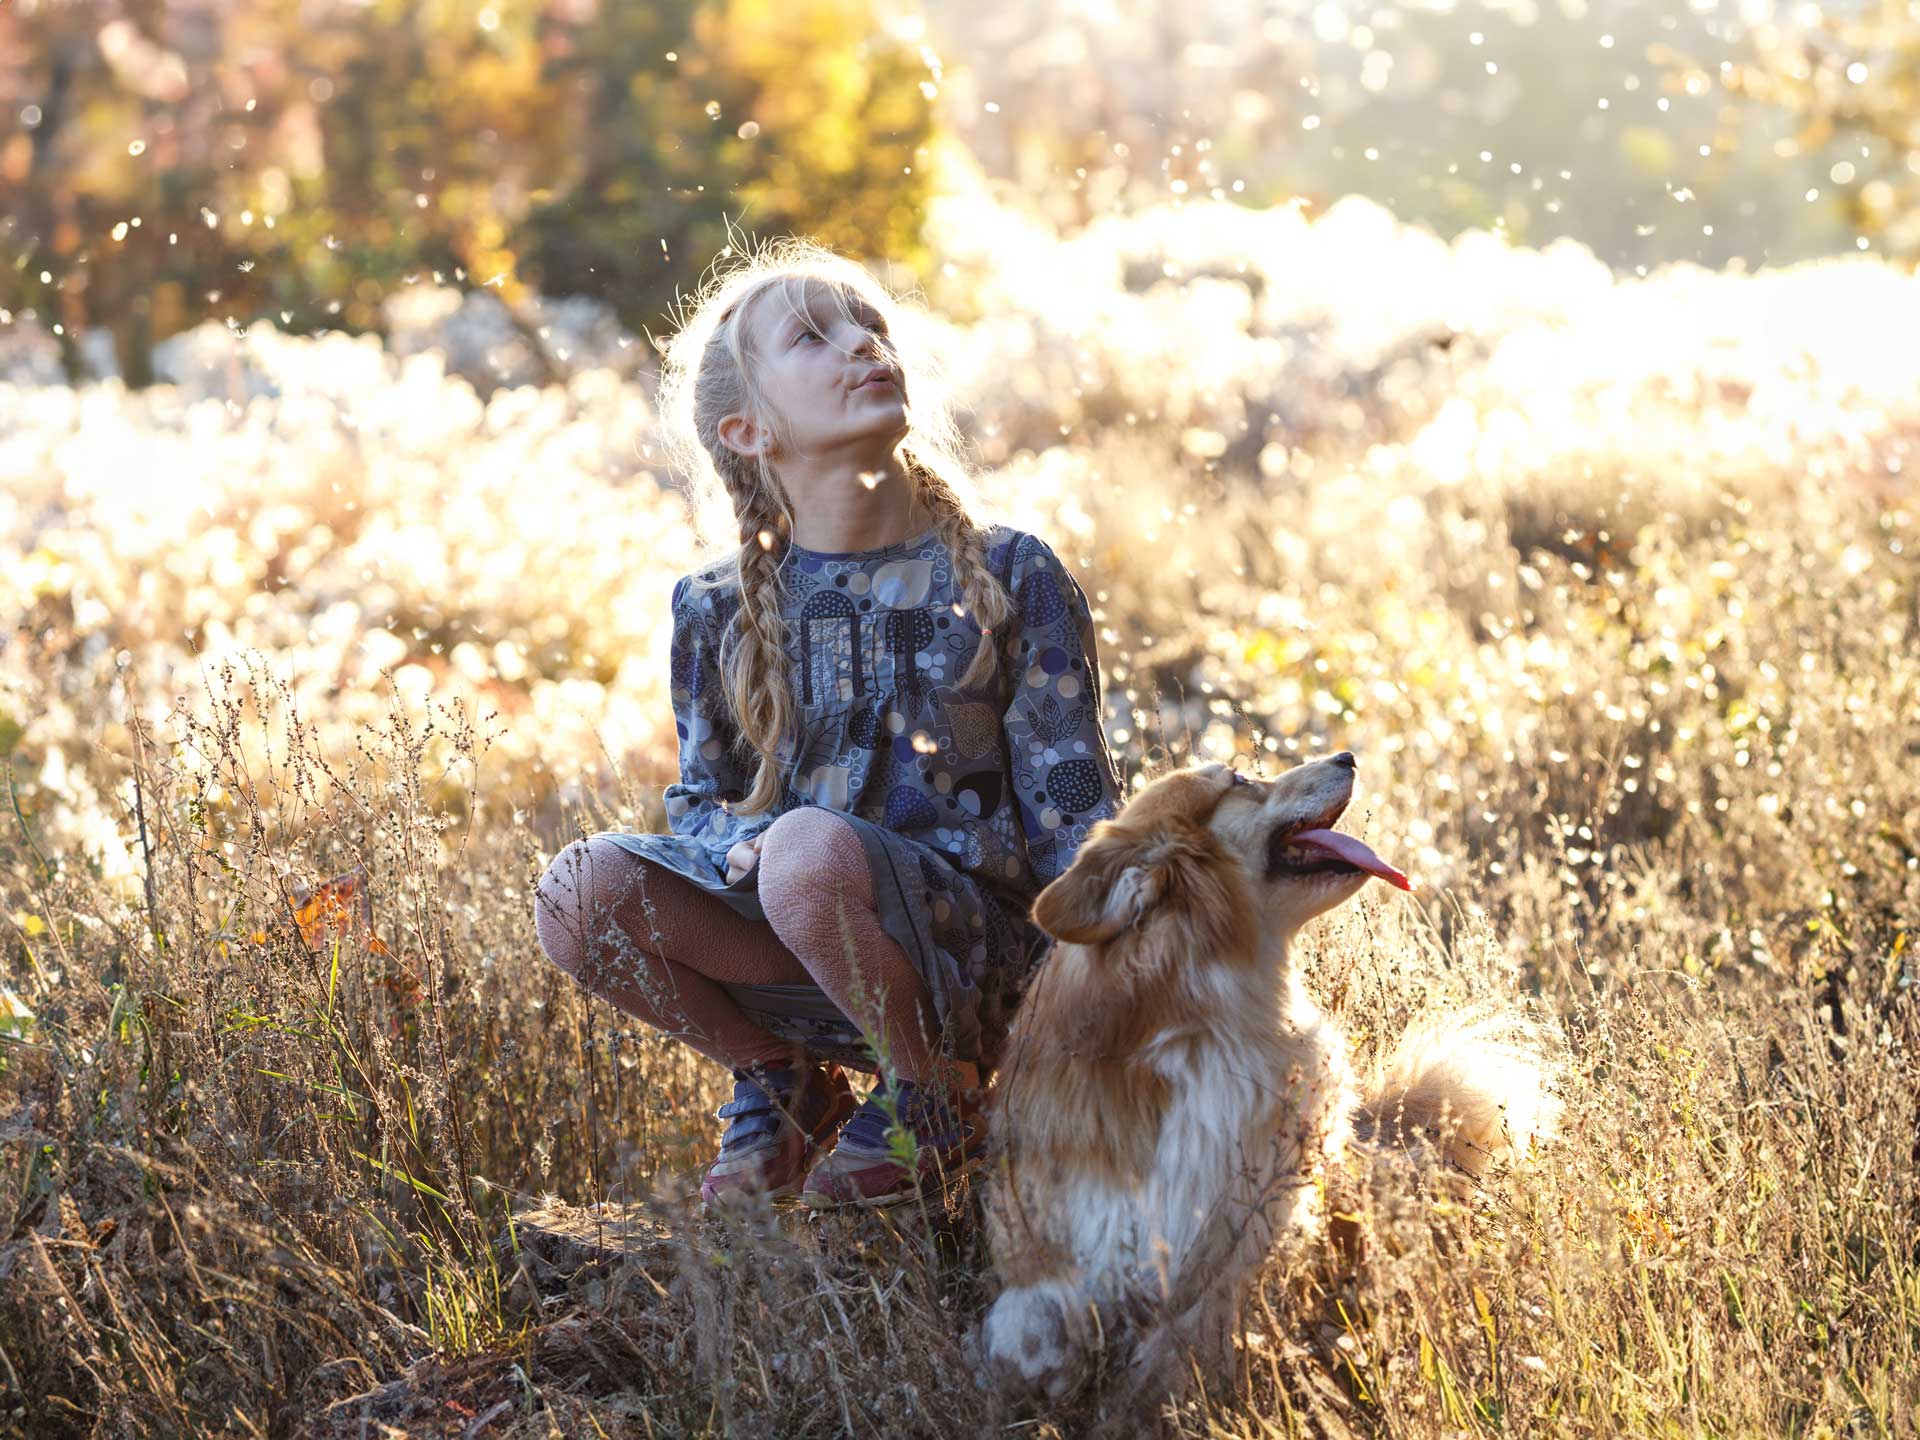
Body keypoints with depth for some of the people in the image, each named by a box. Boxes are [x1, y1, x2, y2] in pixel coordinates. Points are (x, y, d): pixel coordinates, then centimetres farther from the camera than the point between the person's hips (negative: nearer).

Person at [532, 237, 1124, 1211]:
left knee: (813, 847, -35)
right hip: (795, 959, 3)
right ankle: (779, 1081, 6)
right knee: (583, 890, -21)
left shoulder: (1008, 578, -1)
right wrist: (739, 841, -12)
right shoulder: (720, 608, 6)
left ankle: (933, 1095, -6)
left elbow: (1070, 806, -1)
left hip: (968, 950, -3)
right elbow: (699, 798, 14)